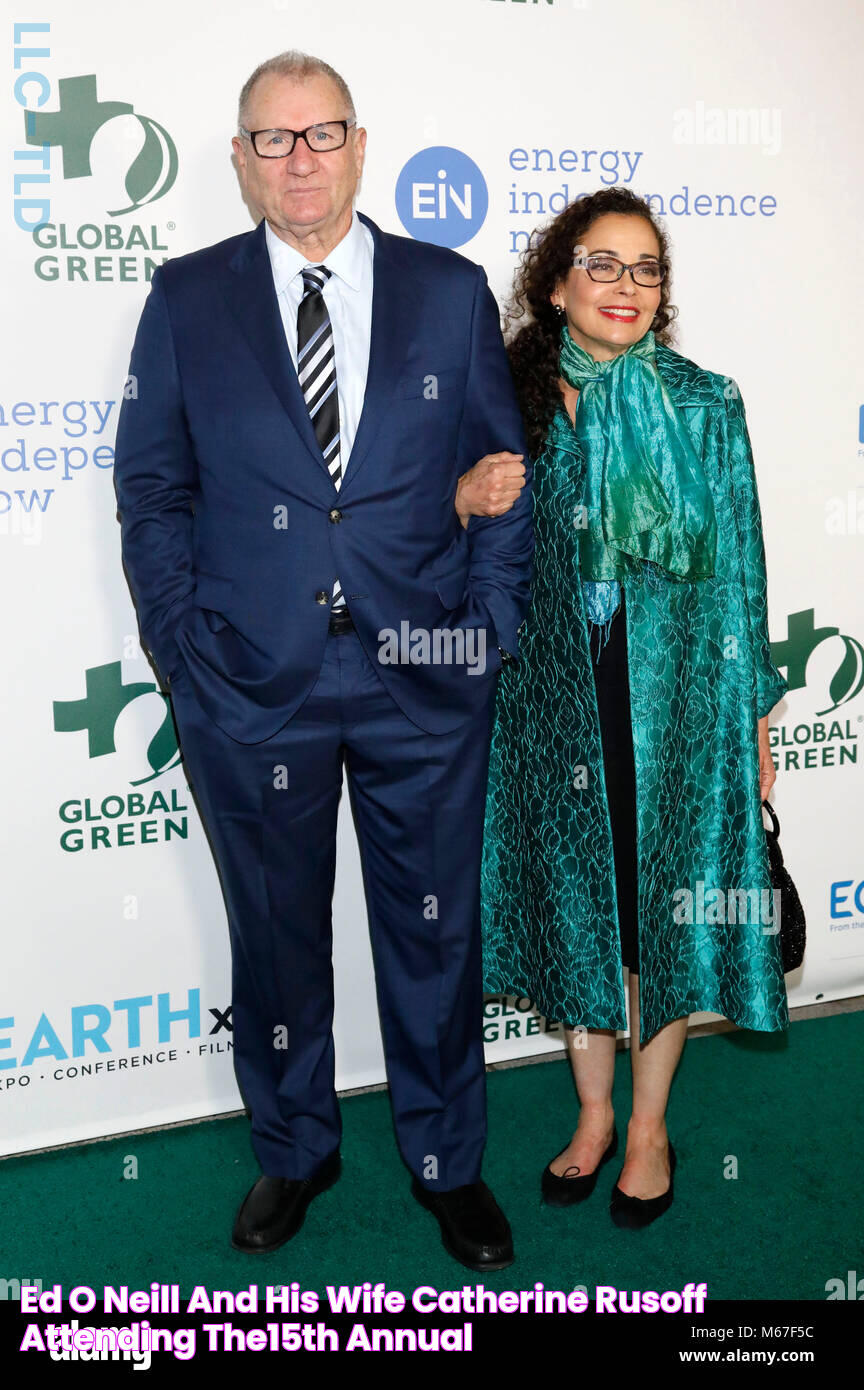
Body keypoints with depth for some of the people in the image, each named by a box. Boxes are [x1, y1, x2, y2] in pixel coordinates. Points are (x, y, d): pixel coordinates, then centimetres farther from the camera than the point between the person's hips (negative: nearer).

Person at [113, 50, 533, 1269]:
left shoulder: (452, 291, 4)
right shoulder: (187, 298, 4)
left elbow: (504, 474, 5)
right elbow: (151, 484, 6)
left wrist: (492, 632, -3)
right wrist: (183, 640, -3)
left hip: (426, 681, 0)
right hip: (249, 685, 0)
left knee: (437, 934, 12)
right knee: (275, 935, 15)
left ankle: (448, 1161, 34)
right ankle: (293, 1153, 38)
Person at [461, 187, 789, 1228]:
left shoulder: (704, 404, -3)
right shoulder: (519, 401, 2)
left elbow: (735, 565, -2)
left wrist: (753, 712, -3)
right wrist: (465, 506, -12)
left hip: (677, 692, -2)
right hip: (559, 697, 2)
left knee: (665, 900, 7)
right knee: (577, 896, 11)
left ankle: (648, 1124, 28)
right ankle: (592, 1113, 32)